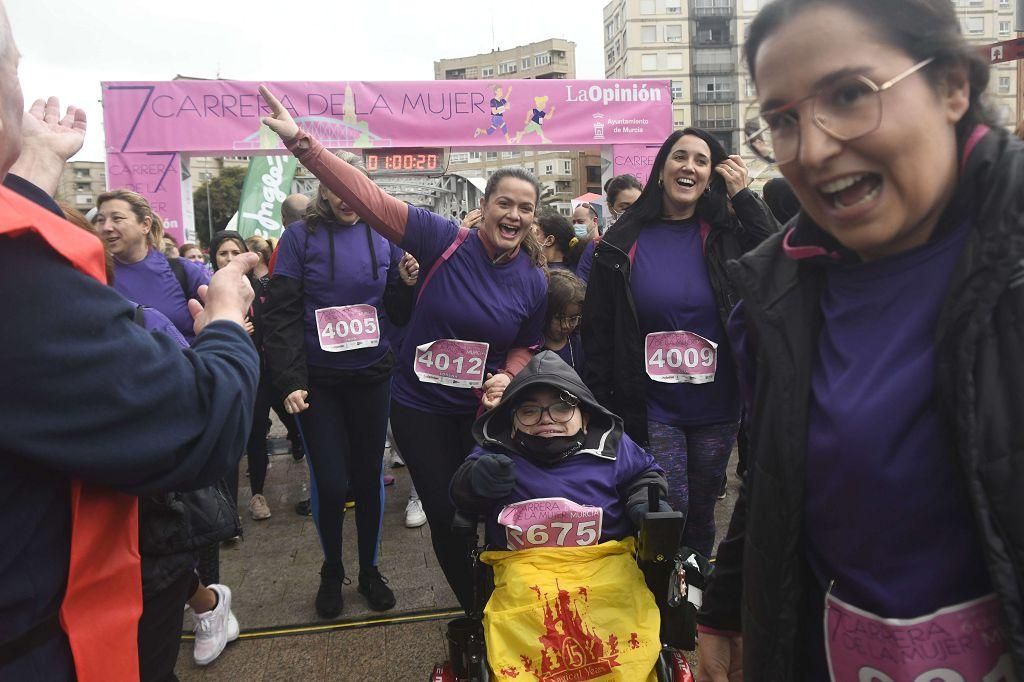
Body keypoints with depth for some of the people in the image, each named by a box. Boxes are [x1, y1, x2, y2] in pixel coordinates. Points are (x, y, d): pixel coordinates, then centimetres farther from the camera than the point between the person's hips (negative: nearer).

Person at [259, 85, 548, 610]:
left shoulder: (533, 282, -5)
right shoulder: (445, 241, -15)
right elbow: (368, 197, -20)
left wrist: (506, 378, -11)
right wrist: (299, 140, -27)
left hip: (483, 411, 2)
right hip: (420, 408, -2)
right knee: (445, 518, 9)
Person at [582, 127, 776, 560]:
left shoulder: (726, 236, 2)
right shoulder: (623, 244, -2)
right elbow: (597, 330, -1)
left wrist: (743, 197, -10)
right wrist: (600, 407, -4)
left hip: (716, 407, 2)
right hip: (651, 409, -2)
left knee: (702, 512, 16)